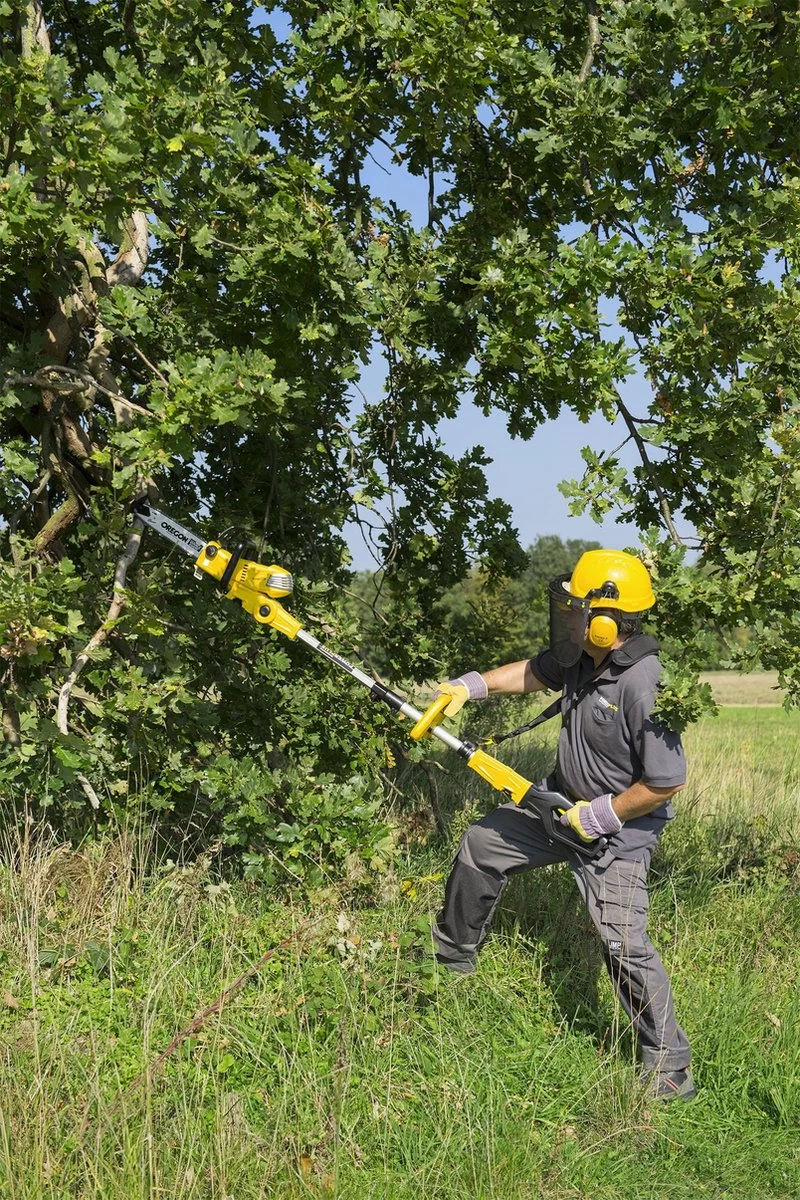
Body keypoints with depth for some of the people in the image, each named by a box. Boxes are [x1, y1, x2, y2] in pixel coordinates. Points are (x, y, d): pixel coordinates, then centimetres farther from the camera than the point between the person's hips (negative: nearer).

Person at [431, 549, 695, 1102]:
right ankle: (453, 959, 40)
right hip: (563, 800, 9)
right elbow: (535, 672, 13)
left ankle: (670, 1066, 4)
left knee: (624, 941, -13)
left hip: (619, 826, -9)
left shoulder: (647, 686, -32)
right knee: (481, 845, 18)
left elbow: (664, 783, -28)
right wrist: (472, 685, -1)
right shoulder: (583, 657, -8)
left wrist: (598, 818, -19)